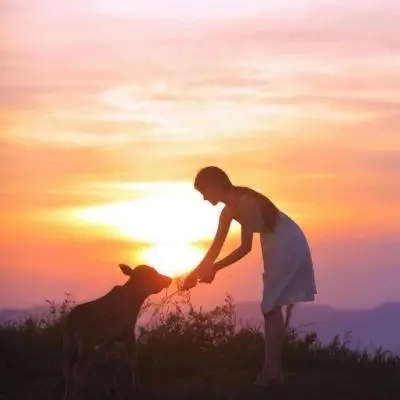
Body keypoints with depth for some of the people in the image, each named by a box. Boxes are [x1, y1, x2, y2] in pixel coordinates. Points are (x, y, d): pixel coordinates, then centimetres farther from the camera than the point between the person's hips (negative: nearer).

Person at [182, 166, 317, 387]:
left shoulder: (244, 203, -23)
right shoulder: (229, 210, 6)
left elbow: (245, 247, -24)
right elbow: (216, 247, 9)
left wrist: (215, 268, -20)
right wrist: (195, 273, 5)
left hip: (288, 248, -10)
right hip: (279, 249, 10)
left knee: (273, 307, -10)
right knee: (273, 308, 9)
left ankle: (271, 371, -9)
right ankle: (273, 369, 11)